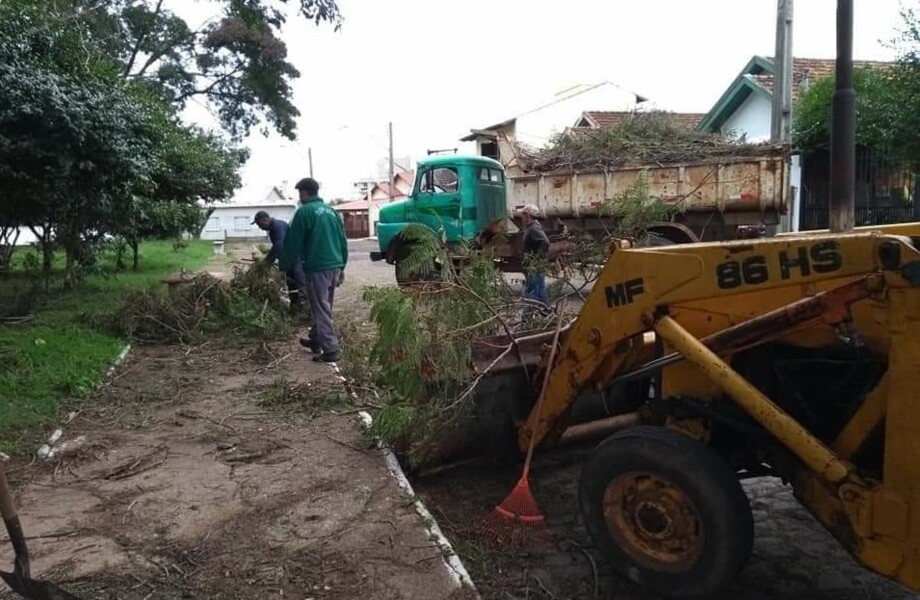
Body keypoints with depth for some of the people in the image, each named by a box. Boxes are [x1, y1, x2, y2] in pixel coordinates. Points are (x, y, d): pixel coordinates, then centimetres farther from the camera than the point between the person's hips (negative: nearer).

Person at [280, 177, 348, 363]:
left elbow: (293, 242, -7)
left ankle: (330, 350, -4)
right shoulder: (331, 210, 13)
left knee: (321, 309, -4)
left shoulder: (304, 212, -8)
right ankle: (315, 339, 34)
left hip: (317, 268, -7)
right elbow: (343, 241, 15)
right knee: (324, 307, 19)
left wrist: (284, 265, 5)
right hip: (334, 266, 8)